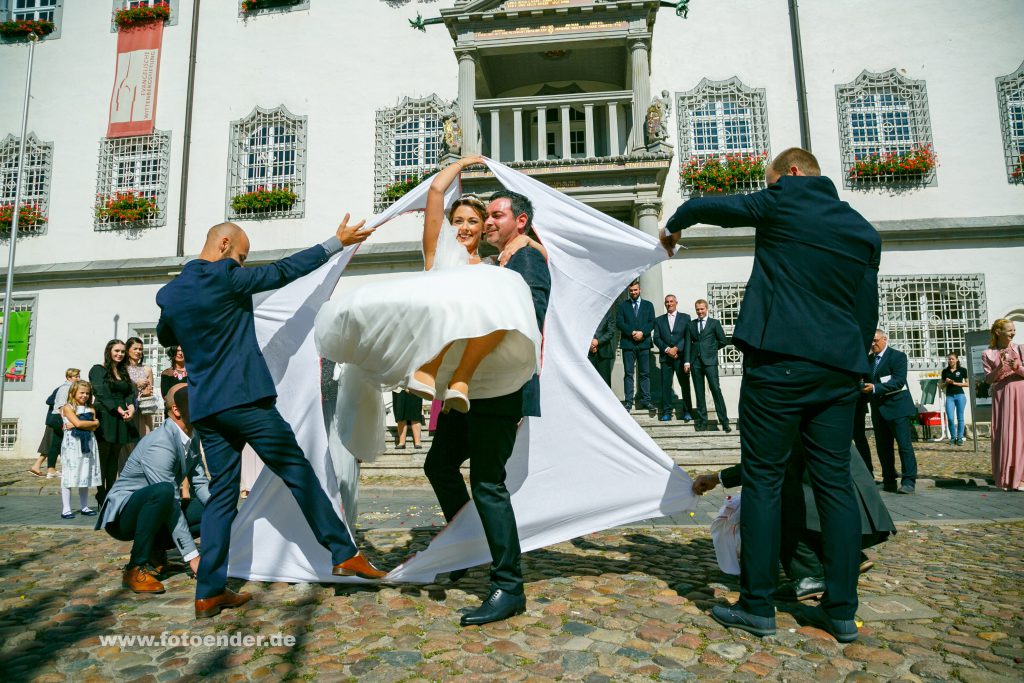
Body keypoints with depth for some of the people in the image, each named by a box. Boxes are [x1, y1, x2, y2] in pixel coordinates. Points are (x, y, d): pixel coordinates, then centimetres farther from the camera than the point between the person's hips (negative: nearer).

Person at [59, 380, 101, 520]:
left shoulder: (91, 409, 12)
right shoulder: (68, 407, -1)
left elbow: (94, 428, -1)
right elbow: (78, 423, -14)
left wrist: (75, 426, -11)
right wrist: (94, 422, -2)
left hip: (87, 445, 5)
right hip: (72, 444, -5)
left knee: (85, 475, 9)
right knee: (68, 476, -3)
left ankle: (84, 507, 17)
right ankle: (66, 509, 1)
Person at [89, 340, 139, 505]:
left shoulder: (124, 372, 20)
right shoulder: (98, 370, 2)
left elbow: (130, 393, 11)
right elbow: (101, 394, -8)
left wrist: (131, 407, -9)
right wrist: (118, 409, -15)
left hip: (122, 419, 6)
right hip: (106, 417, -6)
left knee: (115, 457, 6)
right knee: (103, 456, -5)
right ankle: (101, 496, -2)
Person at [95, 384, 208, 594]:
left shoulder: (192, 440, -1)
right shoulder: (159, 444, -28)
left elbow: (199, 484, 3)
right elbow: (171, 502, -28)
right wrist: (192, 555, -26)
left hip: (153, 508, 8)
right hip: (122, 512, -8)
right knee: (163, 491, -38)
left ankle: (154, 550, 8)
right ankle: (136, 568, -22)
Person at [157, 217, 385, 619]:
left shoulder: (168, 293, 13)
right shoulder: (225, 276, -7)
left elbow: (165, 337, 30)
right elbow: (283, 272, -4)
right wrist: (337, 242, 1)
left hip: (203, 407, 7)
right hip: (244, 399, -7)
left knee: (222, 492, 12)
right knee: (299, 473, 0)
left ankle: (209, 592, 13)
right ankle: (344, 554, 4)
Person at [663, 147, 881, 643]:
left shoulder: (784, 202, 2)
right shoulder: (864, 231, 16)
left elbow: (701, 207, 10)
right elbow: (868, 313, 17)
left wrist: (673, 227, 29)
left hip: (779, 363, -5)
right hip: (840, 369, 6)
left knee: (763, 479, 0)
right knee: (835, 482, 9)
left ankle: (757, 607, 7)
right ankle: (841, 611, 16)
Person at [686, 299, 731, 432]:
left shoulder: (714, 323, 7)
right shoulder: (691, 324, 14)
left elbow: (722, 341, 7)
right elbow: (688, 343, 9)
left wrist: (710, 349, 8)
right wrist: (687, 361, 2)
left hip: (710, 361, -3)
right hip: (695, 361, 3)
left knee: (716, 390, -10)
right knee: (699, 392, 4)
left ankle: (724, 421, -7)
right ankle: (702, 421, 9)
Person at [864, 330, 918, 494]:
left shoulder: (898, 356, -4)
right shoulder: (869, 359, 14)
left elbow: (899, 381, -16)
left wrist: (875, 388, -25)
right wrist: (863, 387, -7)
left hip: (897, 407, -6)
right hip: (878, 409, 6)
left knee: (904, 444, -4)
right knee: (883, 447, 7)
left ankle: (909, 481, 0)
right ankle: (889, 481, 14)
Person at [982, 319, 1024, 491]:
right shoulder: (988, 354, 2)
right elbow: (988, 379, -1)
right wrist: (999, 368, -17)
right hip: (1001, 395, -1)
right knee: (1004, 434, -2)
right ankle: (1008, 479, 5)